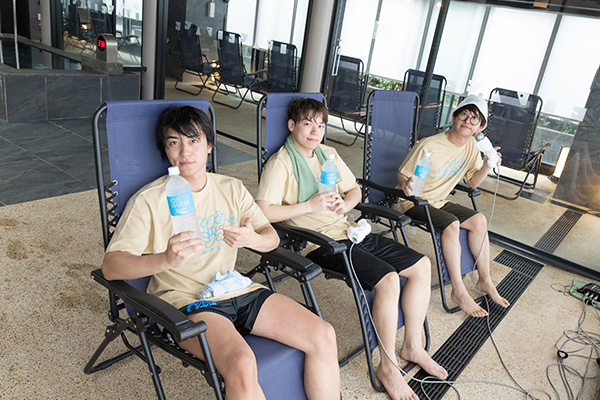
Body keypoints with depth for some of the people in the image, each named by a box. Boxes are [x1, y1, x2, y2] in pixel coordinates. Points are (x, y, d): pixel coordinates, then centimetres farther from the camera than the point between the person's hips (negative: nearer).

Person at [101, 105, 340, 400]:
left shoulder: (232, 189, 11)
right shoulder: (149, 200, -4)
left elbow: (272, 237, 10)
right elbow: (110, 266, -12)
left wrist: (253, 239, -15)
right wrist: (165, 259, -32)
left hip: (238, 290, 5)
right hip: (185, 300, -5)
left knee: (324, 336, -9)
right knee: (242, 365, -34)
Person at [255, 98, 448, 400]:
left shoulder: (329, 154, 16)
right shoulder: (281, 163, -8)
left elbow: (354, 189, 23)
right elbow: (263, 211, -18)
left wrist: (345, 203, -1)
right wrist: (310, 205, -20)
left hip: (348, 230, 9)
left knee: (421, 265, 2)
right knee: (388, 279, -26)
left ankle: (412, 346, 16)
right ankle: (388, 367, -6)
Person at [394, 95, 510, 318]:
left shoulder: (471, 146, -1)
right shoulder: (429, 146, -22)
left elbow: (473, 182, 6)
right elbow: (401, 174, -16)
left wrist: (487, 166, -13)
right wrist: (406, 185, -40)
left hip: (438, 202, 7)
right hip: (413, 202, -7)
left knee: (479, 220, -9)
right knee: (451, 224, -29)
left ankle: (485, 280, 7)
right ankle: (459, 291, -19)